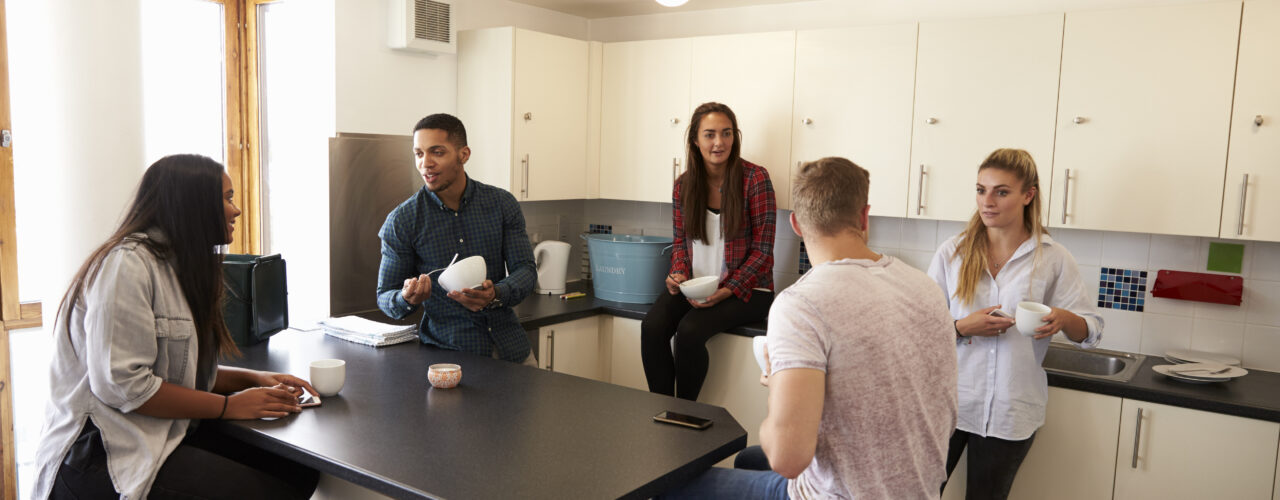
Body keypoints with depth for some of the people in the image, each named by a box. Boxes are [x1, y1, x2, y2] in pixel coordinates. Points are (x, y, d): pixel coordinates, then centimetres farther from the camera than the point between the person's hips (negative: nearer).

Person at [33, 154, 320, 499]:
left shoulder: (178, 266, 15)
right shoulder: (128, 264, -15)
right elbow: (121, 383, -22)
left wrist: (253, 379, 2)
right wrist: (229, 406, -17)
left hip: (164, 437, 9)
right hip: (102, 453, -9)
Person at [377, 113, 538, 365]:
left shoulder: (502, 203, 1)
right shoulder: (401, 221, -4)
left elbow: (525, 269, 1)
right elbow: (385, 297, 1)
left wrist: (496, 295, -20)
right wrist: (407, 299, -22)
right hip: (447, 350, -1)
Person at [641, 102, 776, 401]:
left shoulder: (755, 178, -9)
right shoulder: (684, 185, 6)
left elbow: (762, 249, -9)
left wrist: (726, 291, -17)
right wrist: (677, 275, -7)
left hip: (746, 289, -4)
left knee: (690, 330, -28)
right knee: (652, 327, -21)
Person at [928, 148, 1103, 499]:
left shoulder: (1053, 259, -1)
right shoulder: (952, 252, 0)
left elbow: (1091, 332, 0)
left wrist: (1064, 319, -22)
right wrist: (963, 328, -18)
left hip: (1011, 413, 0)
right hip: (948, 401, 0)